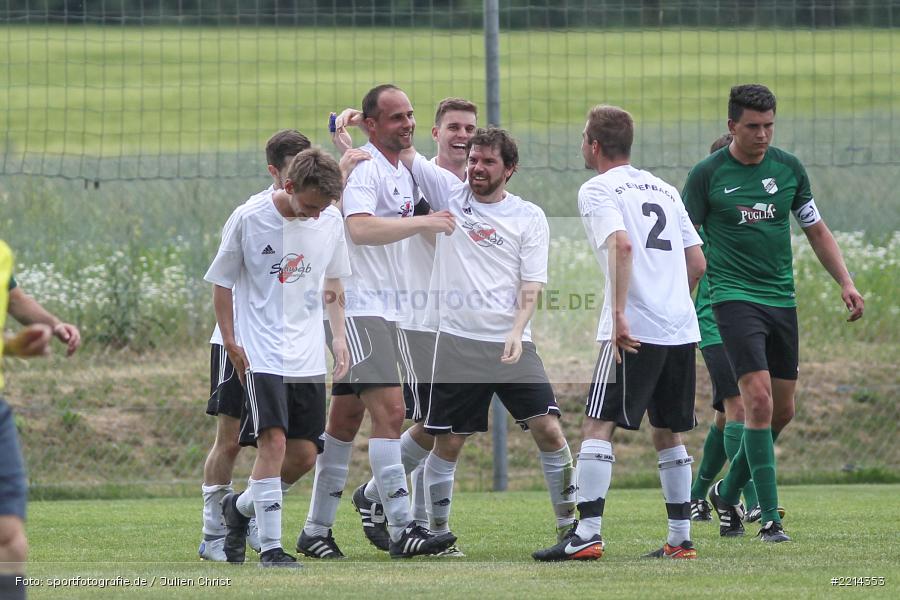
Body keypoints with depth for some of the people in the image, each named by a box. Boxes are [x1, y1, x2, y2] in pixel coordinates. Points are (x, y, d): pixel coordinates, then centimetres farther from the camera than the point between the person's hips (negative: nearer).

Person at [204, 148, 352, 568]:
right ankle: (270, 547, -14)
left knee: (305, 454, 5)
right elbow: (222, 283, 0)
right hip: (262, 355, -5)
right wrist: (230, 342, -4)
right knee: (273, 441, -18)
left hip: (308, 356, 5)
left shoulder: (331, 221, 2)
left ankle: (241, 507, 30)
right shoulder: (248, 219, -11)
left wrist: (338, 335, 10)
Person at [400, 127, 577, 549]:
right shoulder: (448, 192, 9)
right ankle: (436, 531, 15)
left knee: (548, 430, -10)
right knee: (447, 443, 1)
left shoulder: (529, 217, 6)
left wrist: (517, 331, -16)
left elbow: (532, 285, 0)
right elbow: (401, 151, 5)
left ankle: (568, 525, 1)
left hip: (512, 344, 0)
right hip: (457, 341, 0)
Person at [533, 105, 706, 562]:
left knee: (598, 425, -7)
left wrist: (619, 314, -21)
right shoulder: (664, 189, 20)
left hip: (634, 331, -7)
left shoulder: (598, 190, -1)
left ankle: (587, 533, -17)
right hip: (682, 328, 7)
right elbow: (697, 263, 19)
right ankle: (680, 538, 15)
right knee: (668, 432, 15)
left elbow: (622, 245, -19)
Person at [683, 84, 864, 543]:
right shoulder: (707, 175, -5)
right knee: (759, 400, -18)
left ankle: (727, 492, 29)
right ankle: (769, 517, -15)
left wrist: (845, 282, 6)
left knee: (782, 411, 8)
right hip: (735, 296, -5)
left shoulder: (789, 169, 7)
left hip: (782, 299, 5)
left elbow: (817, 231, 16)